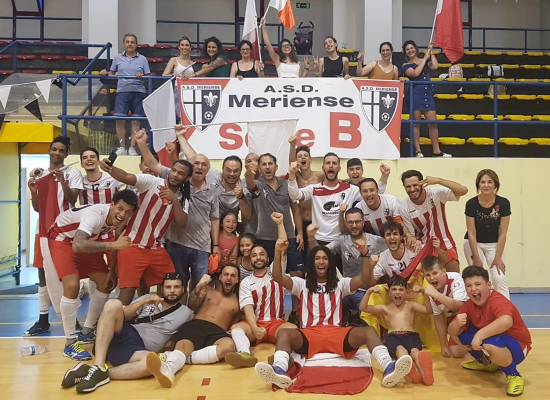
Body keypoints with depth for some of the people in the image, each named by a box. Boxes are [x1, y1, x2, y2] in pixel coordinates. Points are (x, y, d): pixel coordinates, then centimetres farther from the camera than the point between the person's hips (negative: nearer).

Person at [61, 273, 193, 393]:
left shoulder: (186, 314, 15)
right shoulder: (149, 298, 19)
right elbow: (123, 315, 7)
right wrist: (142, 302, -6)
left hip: (138, 349, -2)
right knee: (113, 304, -27)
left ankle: (102, 374, -30)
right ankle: (98, 367, -32)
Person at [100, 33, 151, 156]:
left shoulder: (142, 59, 9)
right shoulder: (118, 58, 12)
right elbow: (112, 73, 18)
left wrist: (141, 75, -13)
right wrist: (105, 73, -3)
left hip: (138, 92, 0)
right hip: (122, 92, 1)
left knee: (136, 121, 0)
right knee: (120, 119, -8)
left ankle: (132, 148, 7)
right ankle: (122, 147, 3)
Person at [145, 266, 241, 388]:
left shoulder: (238, 302, 25)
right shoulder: (207, 291, 25)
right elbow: (191, 306, 10)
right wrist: (199, 286, -5)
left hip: (216, 332, 0)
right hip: (195, 325, 1)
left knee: (229, 345, -37)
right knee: (182, 345, -35)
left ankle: (182, 357, -42)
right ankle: (167, 368, -68)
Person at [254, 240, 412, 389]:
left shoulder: (340, 284, 22)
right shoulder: (302, 284, 20)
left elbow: (364, 279, 5)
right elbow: (278, 278, 3)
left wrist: (365, 255, -11)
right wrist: (278, 253, -13)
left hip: (336, 333, 1)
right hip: (309, 335, -1)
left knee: (368, 331, -27)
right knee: (283, 333, -33)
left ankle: (388, 368, -49)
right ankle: (280, 371, -60)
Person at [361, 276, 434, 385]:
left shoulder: (411, 305, 27)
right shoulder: (385, 308, 25)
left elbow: (429, 310, 12)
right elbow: (363, 308, 14)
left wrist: (425, 294, -2)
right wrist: (369, 292, 0)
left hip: (411, 335, 1)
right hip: (392, 336, -1)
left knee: (415, 350, -38)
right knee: (400, 349, -40)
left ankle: (422, 369, -73)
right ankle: (412, 369, -73)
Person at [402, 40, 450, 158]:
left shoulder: (426, 61, 16)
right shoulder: (406, 66, 5)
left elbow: (435, 66, -3)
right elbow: (415, 73, -13)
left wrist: (431, 53, 4)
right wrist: (425, 58, -4)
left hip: (428, 94, 3)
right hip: (415, 94, -3)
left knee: (433, 123, 2)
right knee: (416, 123, -2)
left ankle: (437, 151, 7)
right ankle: (417, 151, 3)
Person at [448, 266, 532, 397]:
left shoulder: (497, 300, -27)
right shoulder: (469, 305, -4)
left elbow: (506, 321, -50)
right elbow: (452, 331, -3)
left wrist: (479, 335, -45)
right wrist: (457, 323, -27)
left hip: (516, 345, -8)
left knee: (489, 344, -39)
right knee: (457, 332, -1)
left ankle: (514, 375, -9)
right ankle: (487, 363, 19)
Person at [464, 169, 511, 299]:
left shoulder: (503, 203, -18)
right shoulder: (471, 204, -20)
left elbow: (502, 233, -13)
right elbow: (471, 233, -15)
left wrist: (498, 257, -13)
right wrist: (476, 258, -14)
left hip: (494, 244, 1)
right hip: (473, 244, 0)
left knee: (499, 278, -10)